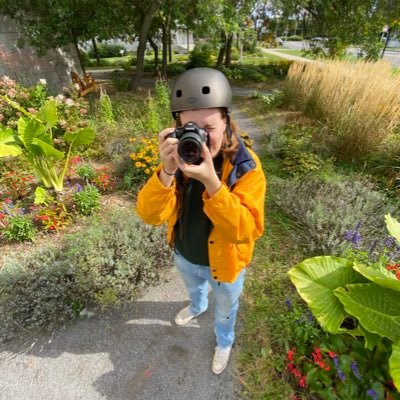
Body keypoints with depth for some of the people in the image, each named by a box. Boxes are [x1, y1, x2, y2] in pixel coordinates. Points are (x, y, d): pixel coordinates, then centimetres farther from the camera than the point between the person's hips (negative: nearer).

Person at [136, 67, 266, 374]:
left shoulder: (245, 167, -28)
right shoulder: (178, 154, -19)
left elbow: (246, 231, -36)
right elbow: (150, 215, -25)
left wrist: (211, 182, -48)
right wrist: (166, 172, -43)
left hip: (223, 263, -3)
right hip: (184, 255, 4)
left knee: (225, 310, 28)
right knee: (193, 289, 37)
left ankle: (224, 342, 63)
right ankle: (197, 308, 74)